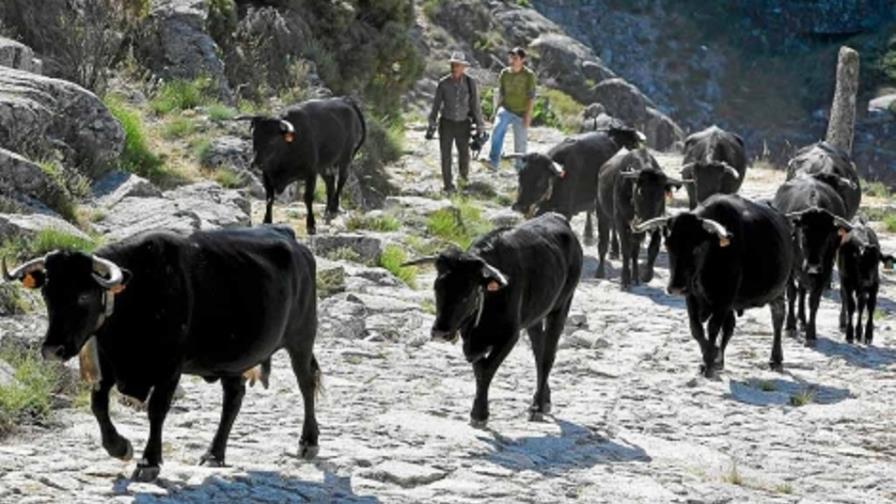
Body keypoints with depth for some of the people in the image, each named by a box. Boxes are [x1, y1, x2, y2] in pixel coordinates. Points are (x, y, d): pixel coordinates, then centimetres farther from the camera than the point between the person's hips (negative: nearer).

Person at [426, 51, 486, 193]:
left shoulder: (470, 83, -9)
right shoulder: (443, 83, -9)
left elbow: (475, 105, -4)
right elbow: (436, 105, -1)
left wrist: (480, 127, -3)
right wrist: (431, 126, -1)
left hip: (463, 124, 0)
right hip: (446, 123, 0)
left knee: (464, 154, 4)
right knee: (446, 155, -2)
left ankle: (464, 175, 36)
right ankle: (448, 185, 9)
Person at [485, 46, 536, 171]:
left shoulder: (528, 75, -6)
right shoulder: (504, 73, 3)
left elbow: (531, 96, -6)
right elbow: (500, 93, 12)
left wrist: (528, 115, -12)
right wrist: (497, 110, 9)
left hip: (520, 113, -2)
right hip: (506, 109, 2)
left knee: (520, 144, 4)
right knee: (497, 130, -26)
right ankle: (493, 161, -29)